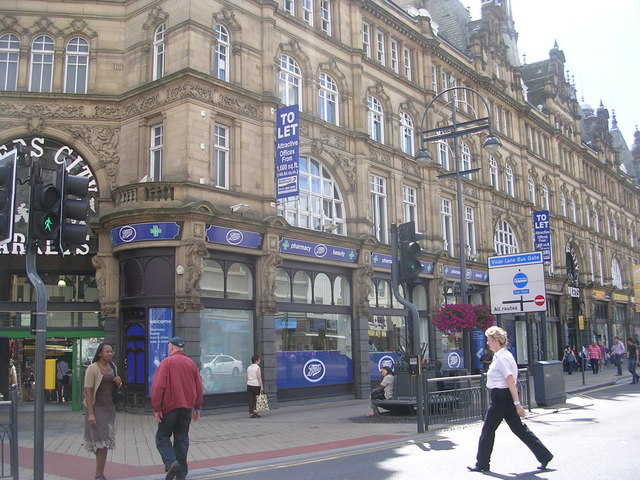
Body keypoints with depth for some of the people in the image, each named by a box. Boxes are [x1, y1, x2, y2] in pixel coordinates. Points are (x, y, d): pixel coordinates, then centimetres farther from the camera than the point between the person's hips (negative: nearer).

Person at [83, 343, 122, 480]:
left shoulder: (112, 367, 7)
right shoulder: (92, 368, -13)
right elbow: (88, 391, -16)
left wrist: (119, 383, -4)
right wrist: (90, 414, -21)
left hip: (109, 407, 6)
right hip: (96, 407, -6)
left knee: (105, 439, 10)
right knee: (100, 439, -4)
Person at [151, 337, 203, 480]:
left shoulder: (166, 363, -7)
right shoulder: (191, 363, 8)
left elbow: (158, 387, -15)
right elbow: (199, 387, 11)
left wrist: (156, 408, -11)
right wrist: (197, 408, 18)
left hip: (170, 407, -4)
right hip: (187, 407, 5)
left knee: (162, 436, 8)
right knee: (182, 439, 11)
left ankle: (171, 462, -15)